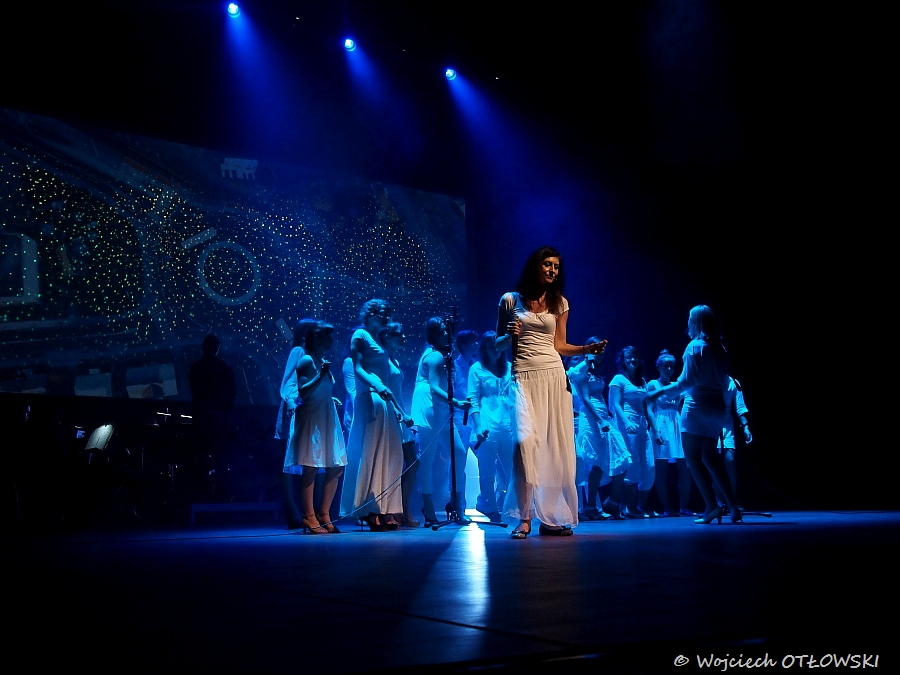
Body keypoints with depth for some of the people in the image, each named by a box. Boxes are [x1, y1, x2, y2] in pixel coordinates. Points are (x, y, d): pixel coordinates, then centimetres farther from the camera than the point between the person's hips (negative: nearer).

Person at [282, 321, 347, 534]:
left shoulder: (324, 362, 17)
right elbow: (303, 392, -17)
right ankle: (309, 517, -4)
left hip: (327, 419, 9)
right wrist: (321, 375, -21)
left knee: (336, 468, 6)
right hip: (311, 418, -9)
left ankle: (324, 514, 12)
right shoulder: (306, 361, -7)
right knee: (311, 467, -8)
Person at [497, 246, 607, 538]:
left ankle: (552, 518, 8)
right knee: (525, 440, -20)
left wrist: (588, 349, 1)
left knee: (557, 446, -1)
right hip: (524, 378, -3)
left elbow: (559, 345, 15)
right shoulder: (511, 300, 7)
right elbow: (498, 344, 12)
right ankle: (524, 517, -13)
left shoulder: (559, 303, 14)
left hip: (554, 375, 3)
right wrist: (509, 336, -9)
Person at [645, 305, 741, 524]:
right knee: (709, 457, 14)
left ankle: (712, 505, -10)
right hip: (717, 406, 8)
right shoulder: (719, 348, 12)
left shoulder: (695, 346, -10)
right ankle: (732, 505, 10)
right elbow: (724, 382, 15)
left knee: (693, 458, -3)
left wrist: (659, 393, -11)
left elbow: (686, 381, -15)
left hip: (697, 407, -8)